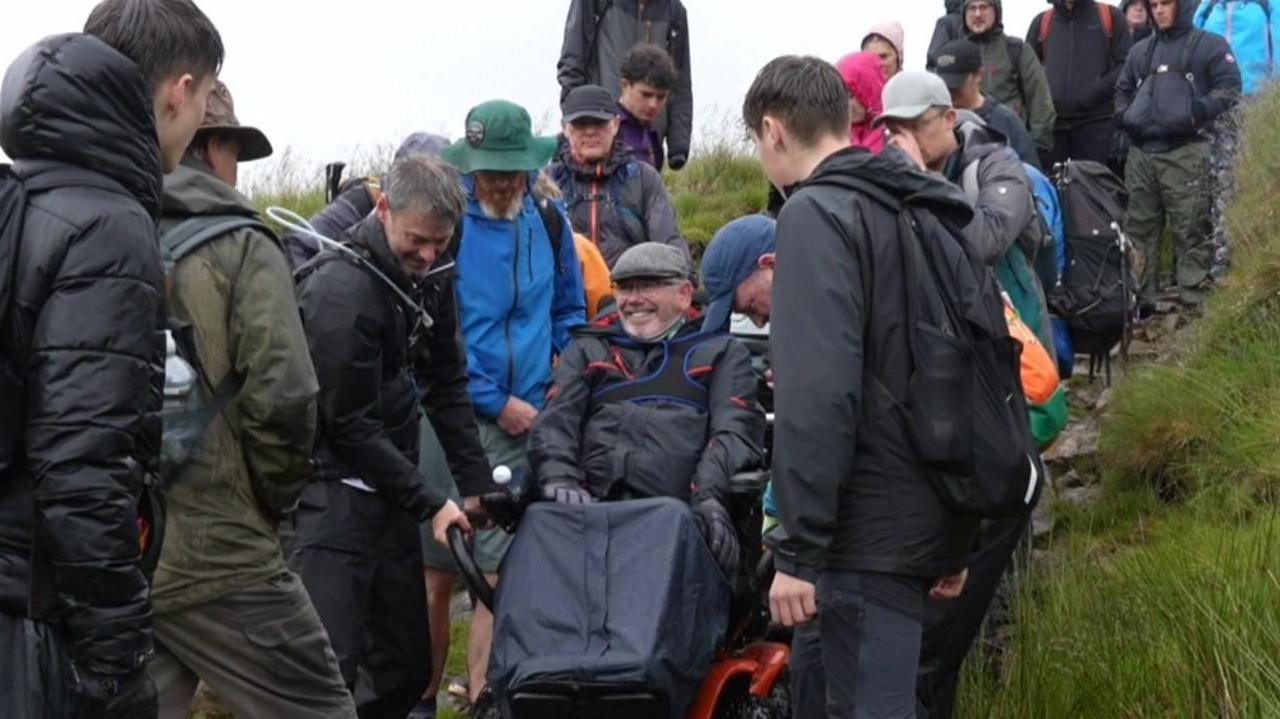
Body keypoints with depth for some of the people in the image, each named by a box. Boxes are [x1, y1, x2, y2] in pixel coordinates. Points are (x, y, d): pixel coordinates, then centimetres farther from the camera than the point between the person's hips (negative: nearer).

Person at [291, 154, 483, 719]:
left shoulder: (428, 274, 5)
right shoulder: (341, 291, -20)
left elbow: (447, 386, 12)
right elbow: (351, 425, -17)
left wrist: (478, 486, 6)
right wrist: (430, 504, -13)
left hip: (388, 491, 8)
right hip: (332, 495, -8)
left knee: (407, 665, 11)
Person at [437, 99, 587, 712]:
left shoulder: (546, 219, 8)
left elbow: (569, 309, 21)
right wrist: (494, 402, -9)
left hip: (526, 418, 4)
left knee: (495, 566, 5)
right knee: (440, 561, -2)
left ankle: (485, 690, 13)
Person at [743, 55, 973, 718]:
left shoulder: (819, 213, -11)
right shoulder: (924, 210, 16)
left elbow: (819, 394, -22)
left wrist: (800, 547, -19)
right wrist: (953, 543, 22)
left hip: (867, 533, -9)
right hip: (927, 519, 9)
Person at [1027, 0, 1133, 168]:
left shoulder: (1110, 16, 9)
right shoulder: (1042, 21, 14)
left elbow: (1127, 63, 1)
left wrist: (1099, 89, -11)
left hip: (1095, 123, -2)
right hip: (1049, 122, 2)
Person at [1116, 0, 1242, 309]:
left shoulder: (1210, 46, 6)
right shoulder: (1140, 51, 22)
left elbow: (1229, 89, -3)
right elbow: (1122, 90, 31)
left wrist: (1197, 113, -17)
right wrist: (1124, 115, 10)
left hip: (1187, 153, -6)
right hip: (1141, 153, 6)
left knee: (1191, 231, -8)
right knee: (1139, 230, 7)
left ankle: (1195, 301, -7)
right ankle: (1138, 298, 13)